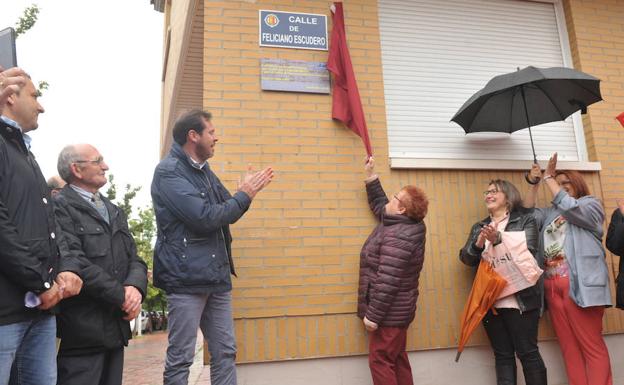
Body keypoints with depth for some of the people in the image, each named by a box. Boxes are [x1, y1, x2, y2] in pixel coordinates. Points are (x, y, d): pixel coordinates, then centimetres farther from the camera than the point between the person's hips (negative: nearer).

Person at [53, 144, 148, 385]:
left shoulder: (115, 211, 18)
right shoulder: (60, 207, -8)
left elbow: (133, 258, 11)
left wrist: (135, 287, -10)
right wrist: (121, 296, -15)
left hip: (116, 325, 7)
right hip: (82, 329, -7)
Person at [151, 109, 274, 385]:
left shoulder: (204, 171, 16)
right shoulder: (169, 171, -11)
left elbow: (228, 214, 21)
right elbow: (205, 218, -21)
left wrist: (248, 191, 4)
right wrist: (244, 195, -9)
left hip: (217, 277, 8)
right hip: (187, 277, -8)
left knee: (225, 353, 11)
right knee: (180, 358, 2)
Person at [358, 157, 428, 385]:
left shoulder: (398, 237, -26)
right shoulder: (398, 224, 5)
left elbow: (387, 282, -29)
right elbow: (379, 205, 25)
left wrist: (373, 315, -25)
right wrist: (371, 177, 19)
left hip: (388, 312, -10)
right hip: (396, 310, 10)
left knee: (380, 361, -1)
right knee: (397, 359, 17)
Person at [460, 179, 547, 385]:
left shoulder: (525, 221, 3)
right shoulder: (479, 227, 15)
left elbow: (527, 251, -12)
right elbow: (466, 258, 6)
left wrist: (497, 239, -24)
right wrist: (479, 243, -14)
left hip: (520, 299, -4)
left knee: (528, 353, 2)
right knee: (502, 355, 10)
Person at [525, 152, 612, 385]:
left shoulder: (591, 206, 8)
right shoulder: (549, 213, 20)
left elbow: (569, 207, -10)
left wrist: (548, 178, -4)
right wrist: (534, 184, 3)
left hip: (580, 286, -5)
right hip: (552, 288, 5)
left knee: (592, 347, -5)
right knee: (570, 349, 5)